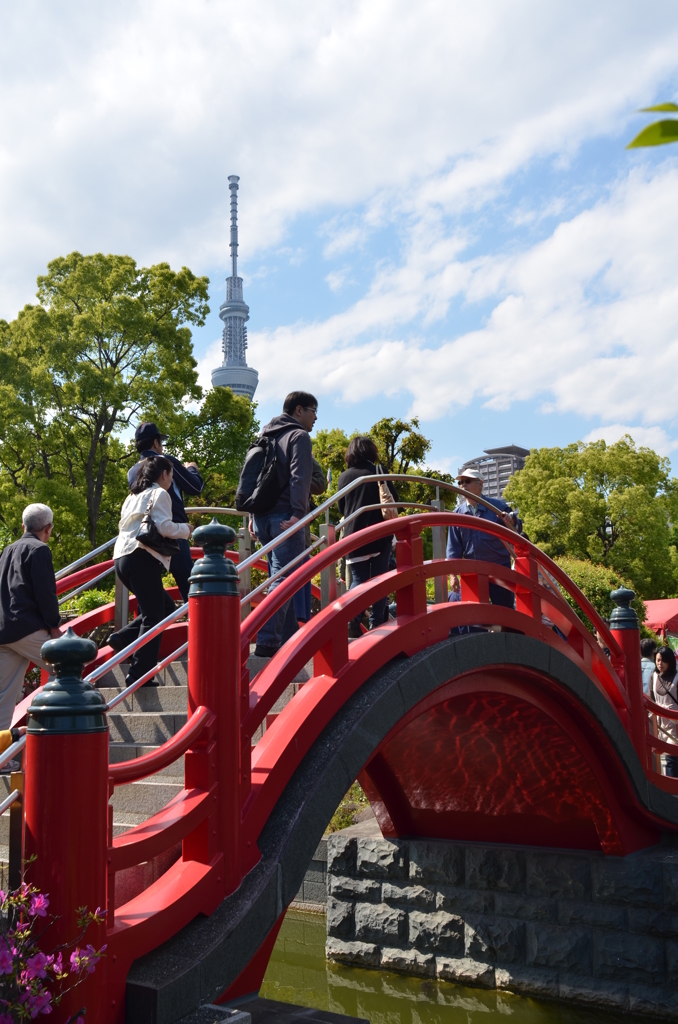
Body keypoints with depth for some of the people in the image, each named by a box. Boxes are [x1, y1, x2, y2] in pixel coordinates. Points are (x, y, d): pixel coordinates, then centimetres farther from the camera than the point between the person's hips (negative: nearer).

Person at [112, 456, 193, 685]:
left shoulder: (132, 496, 25)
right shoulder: (159, 494, 0)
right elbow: (164, 526, -13)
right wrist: (185, 529, 6)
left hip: (123, 557, 9)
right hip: (143, 557, -9)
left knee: (165, 606, 18)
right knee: (153, 616, -4)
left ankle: (122, 638, 6)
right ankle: (140, 674, -7)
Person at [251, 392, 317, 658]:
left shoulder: (267, 436, 21)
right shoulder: (298, 436, -4)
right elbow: (300, 478, -17)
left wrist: (252, 515, 17)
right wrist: (298, 513, -24)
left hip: (262, 518, 8)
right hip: (284, 517, -8)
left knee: (280, 577, 16)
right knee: (283, 579, -10)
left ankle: (288, 638, 22)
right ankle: (267, 641, -19)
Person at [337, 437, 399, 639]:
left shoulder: (345, 476, 1)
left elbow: (341, 508, 10)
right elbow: (394, 500, 0)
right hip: (380, 535, -2)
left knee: (358, 580, 8)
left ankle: (351, 620, -10)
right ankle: (377, 622, 5)